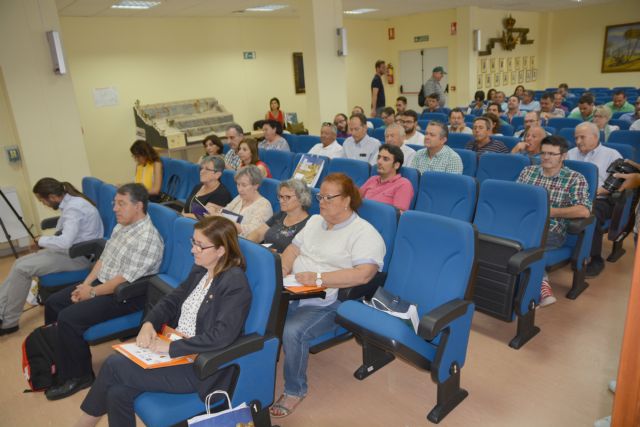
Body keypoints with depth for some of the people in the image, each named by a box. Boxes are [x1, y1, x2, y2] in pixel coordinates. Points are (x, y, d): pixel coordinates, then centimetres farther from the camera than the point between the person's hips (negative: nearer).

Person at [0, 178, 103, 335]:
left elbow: (65, 243, -32)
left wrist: (41, 240, -14)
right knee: (19, 263, 3)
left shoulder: (74, 208, -23)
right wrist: (45, 242, 0)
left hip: (79, 256, -10)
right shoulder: (70, 202, 7)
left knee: (22, 269, -14)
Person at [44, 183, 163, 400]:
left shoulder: (148, 238, -24)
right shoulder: (121, 226, 7)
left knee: (69, 318, -20)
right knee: (53, 302, 9)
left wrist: (92, 293, -14)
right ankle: (58, 360, 25)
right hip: (101, 283, 10)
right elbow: (103, 258, 12)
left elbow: (125, 279, -25)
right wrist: (85, 284, 0)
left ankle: (78, 376, 1)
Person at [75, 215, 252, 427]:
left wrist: (171, 347, -24)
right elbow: (170, 301, 13)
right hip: (174, 348, 7)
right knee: (118, 392, -13)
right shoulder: (200, 270, 8)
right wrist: (149, 323, -7)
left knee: (114, 366, -10)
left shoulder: (235, 283, -18)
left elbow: (221, 336, -26)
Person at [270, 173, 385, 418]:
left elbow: (363, 274, -23)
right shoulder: (315, 221, 15)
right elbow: (293, 249, 19)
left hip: (327, 303, -7)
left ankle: (295, 391, -4)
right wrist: (283, 268, -2)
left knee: (292, 331, -29)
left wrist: (319, 278, -26)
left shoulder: (365, 234, -10)